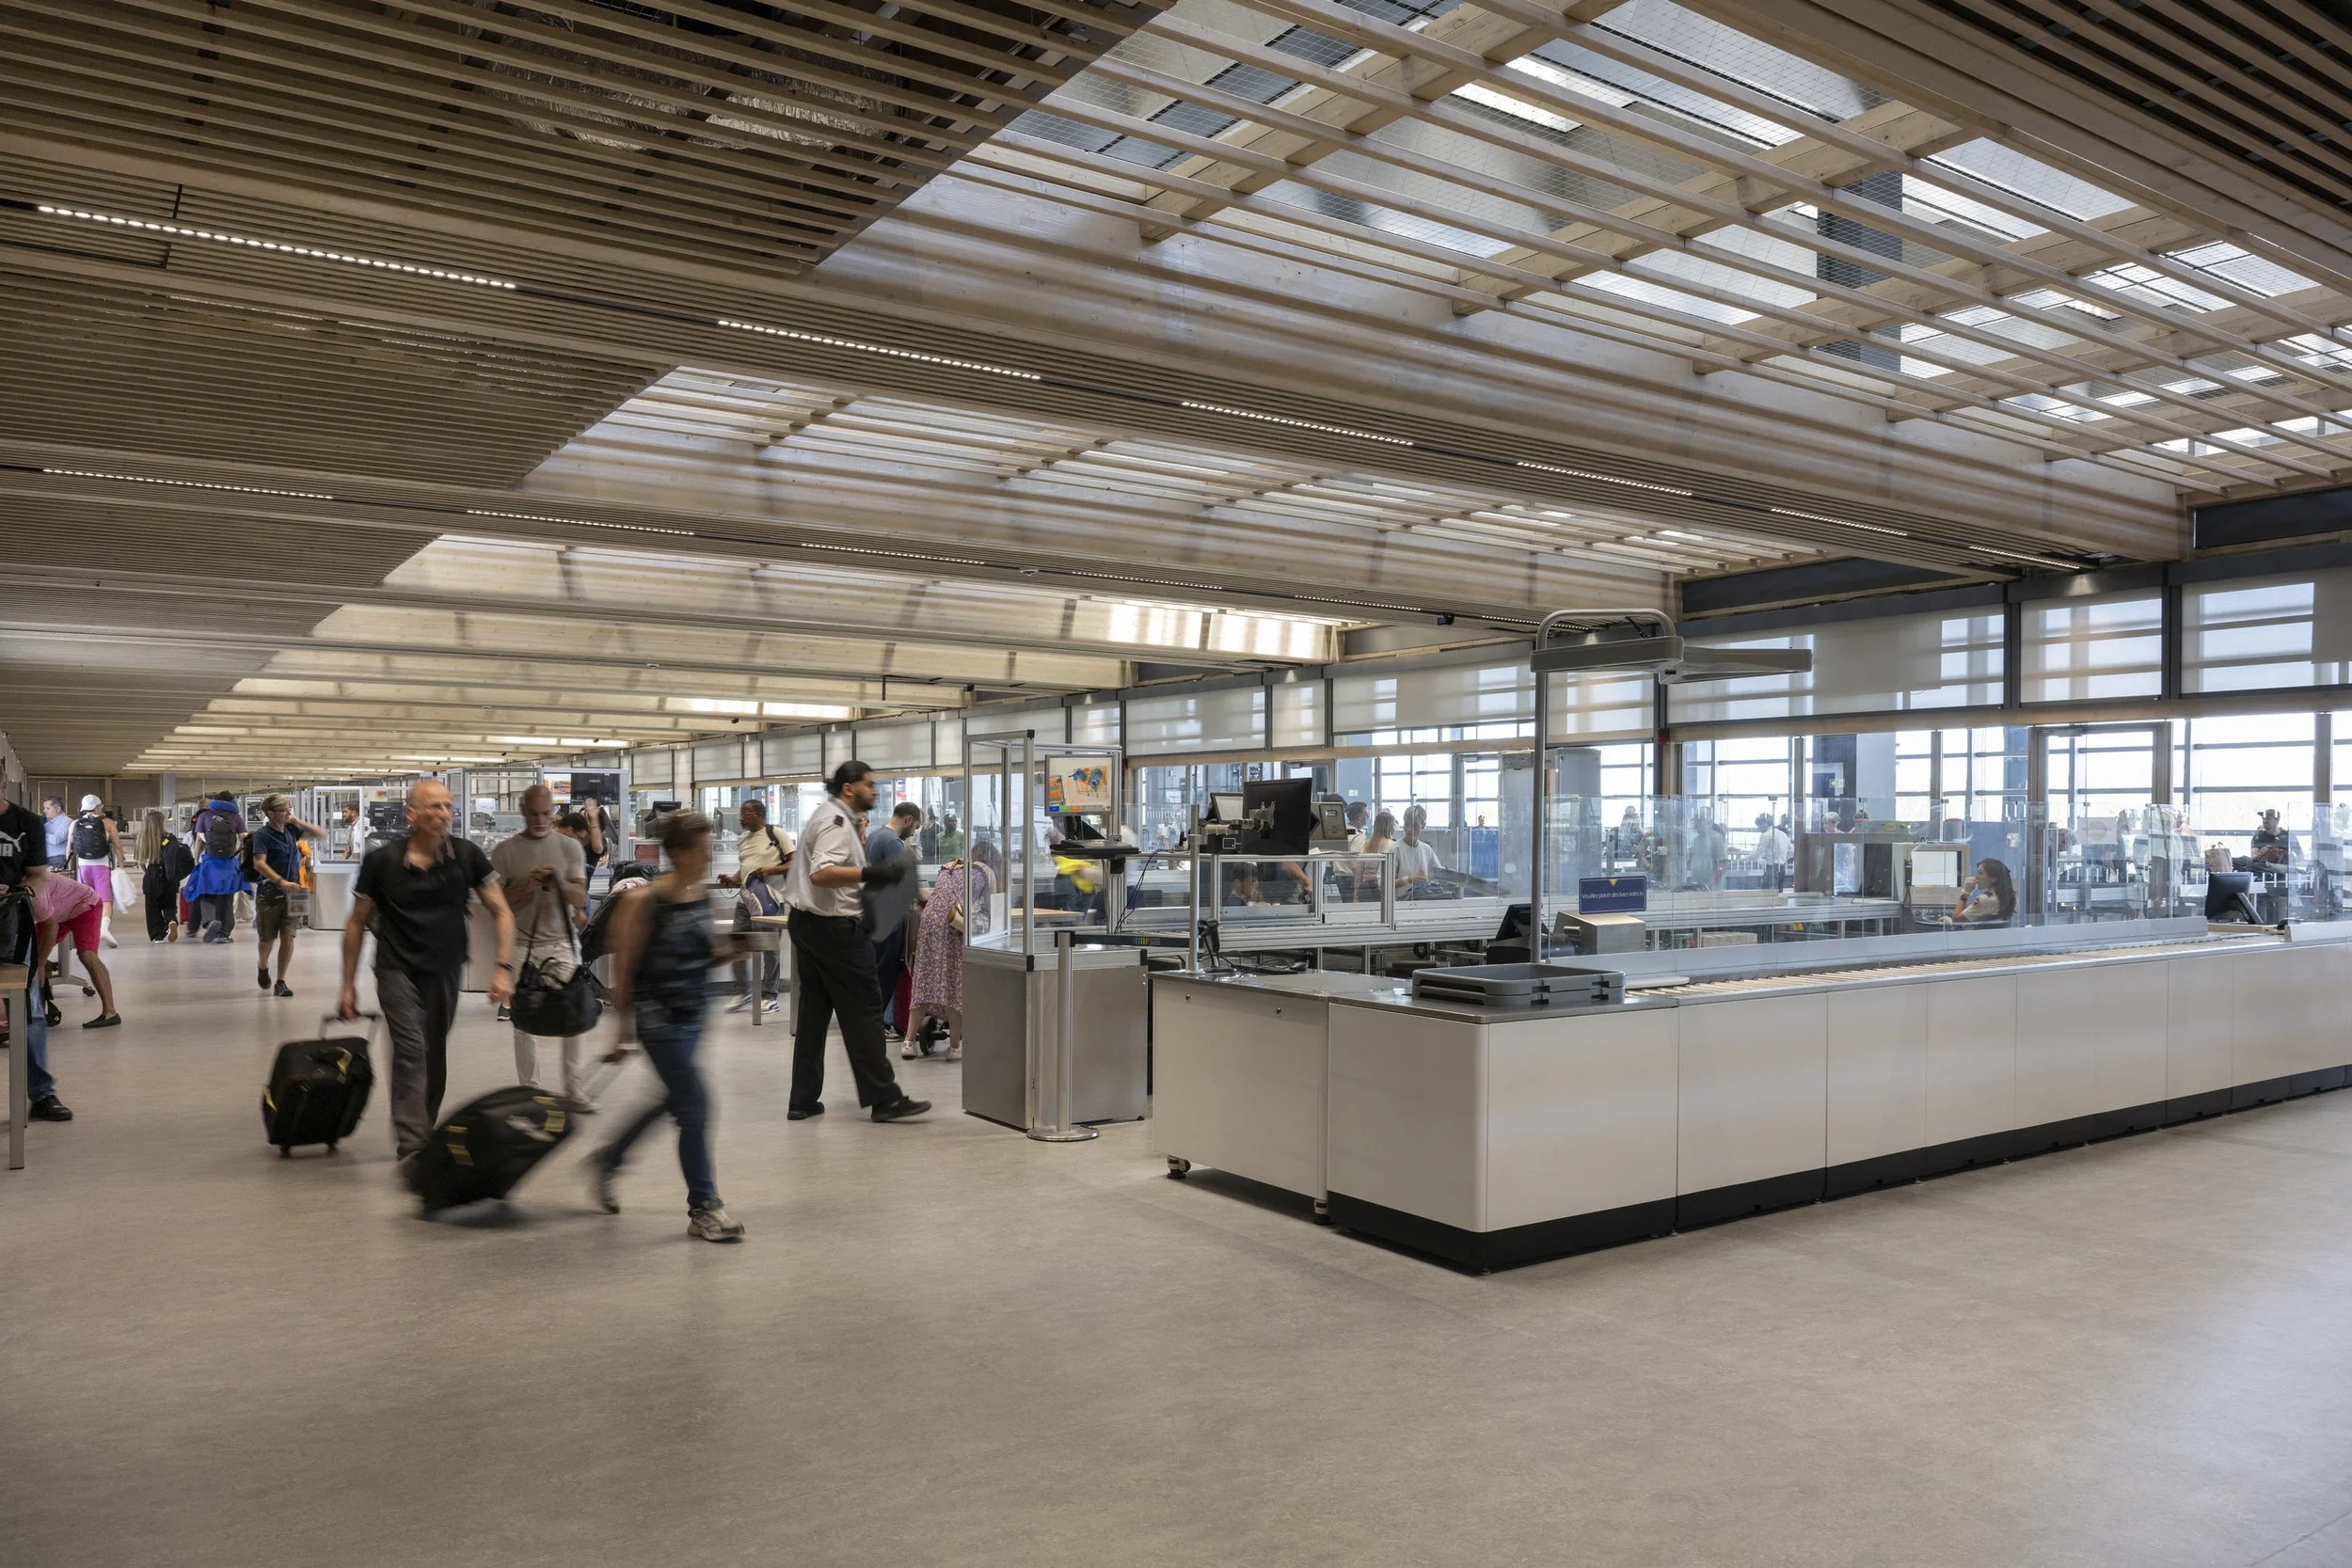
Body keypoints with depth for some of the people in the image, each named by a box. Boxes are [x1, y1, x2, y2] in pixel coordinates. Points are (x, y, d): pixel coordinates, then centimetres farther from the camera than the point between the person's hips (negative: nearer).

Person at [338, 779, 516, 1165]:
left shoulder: (467, 856, -6)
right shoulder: (382, 861, -9)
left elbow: (502, 912, -2)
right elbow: (357, 924, 2)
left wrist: (504, 967, -13)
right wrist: (348, 986, 3)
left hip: (445, 971, 3)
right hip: (397, 970, -2)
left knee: (435, 1060, 11)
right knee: (411, 1051, -16)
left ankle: (424, 1139, 28)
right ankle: (411, 1148, -17)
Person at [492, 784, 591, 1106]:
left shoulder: (570, 848, 4)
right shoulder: (505, 852, 3)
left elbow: (580, 899, -2)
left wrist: (560, 884, -22)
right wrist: (527, 886, -14)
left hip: (562, 943, 0)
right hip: (522, 945, 0)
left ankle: (573, 1091, 2)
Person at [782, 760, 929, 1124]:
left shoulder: (825, 815, 16)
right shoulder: (837, 822, -15)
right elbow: (821, 873, -31)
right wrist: (871, 873, -40)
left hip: (807, 924, 10)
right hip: (832, 927, -10)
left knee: (813, 1011, 12)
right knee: (863, 1011, -5)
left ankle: (803, 1100, 15)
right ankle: (883, 1098, -1)